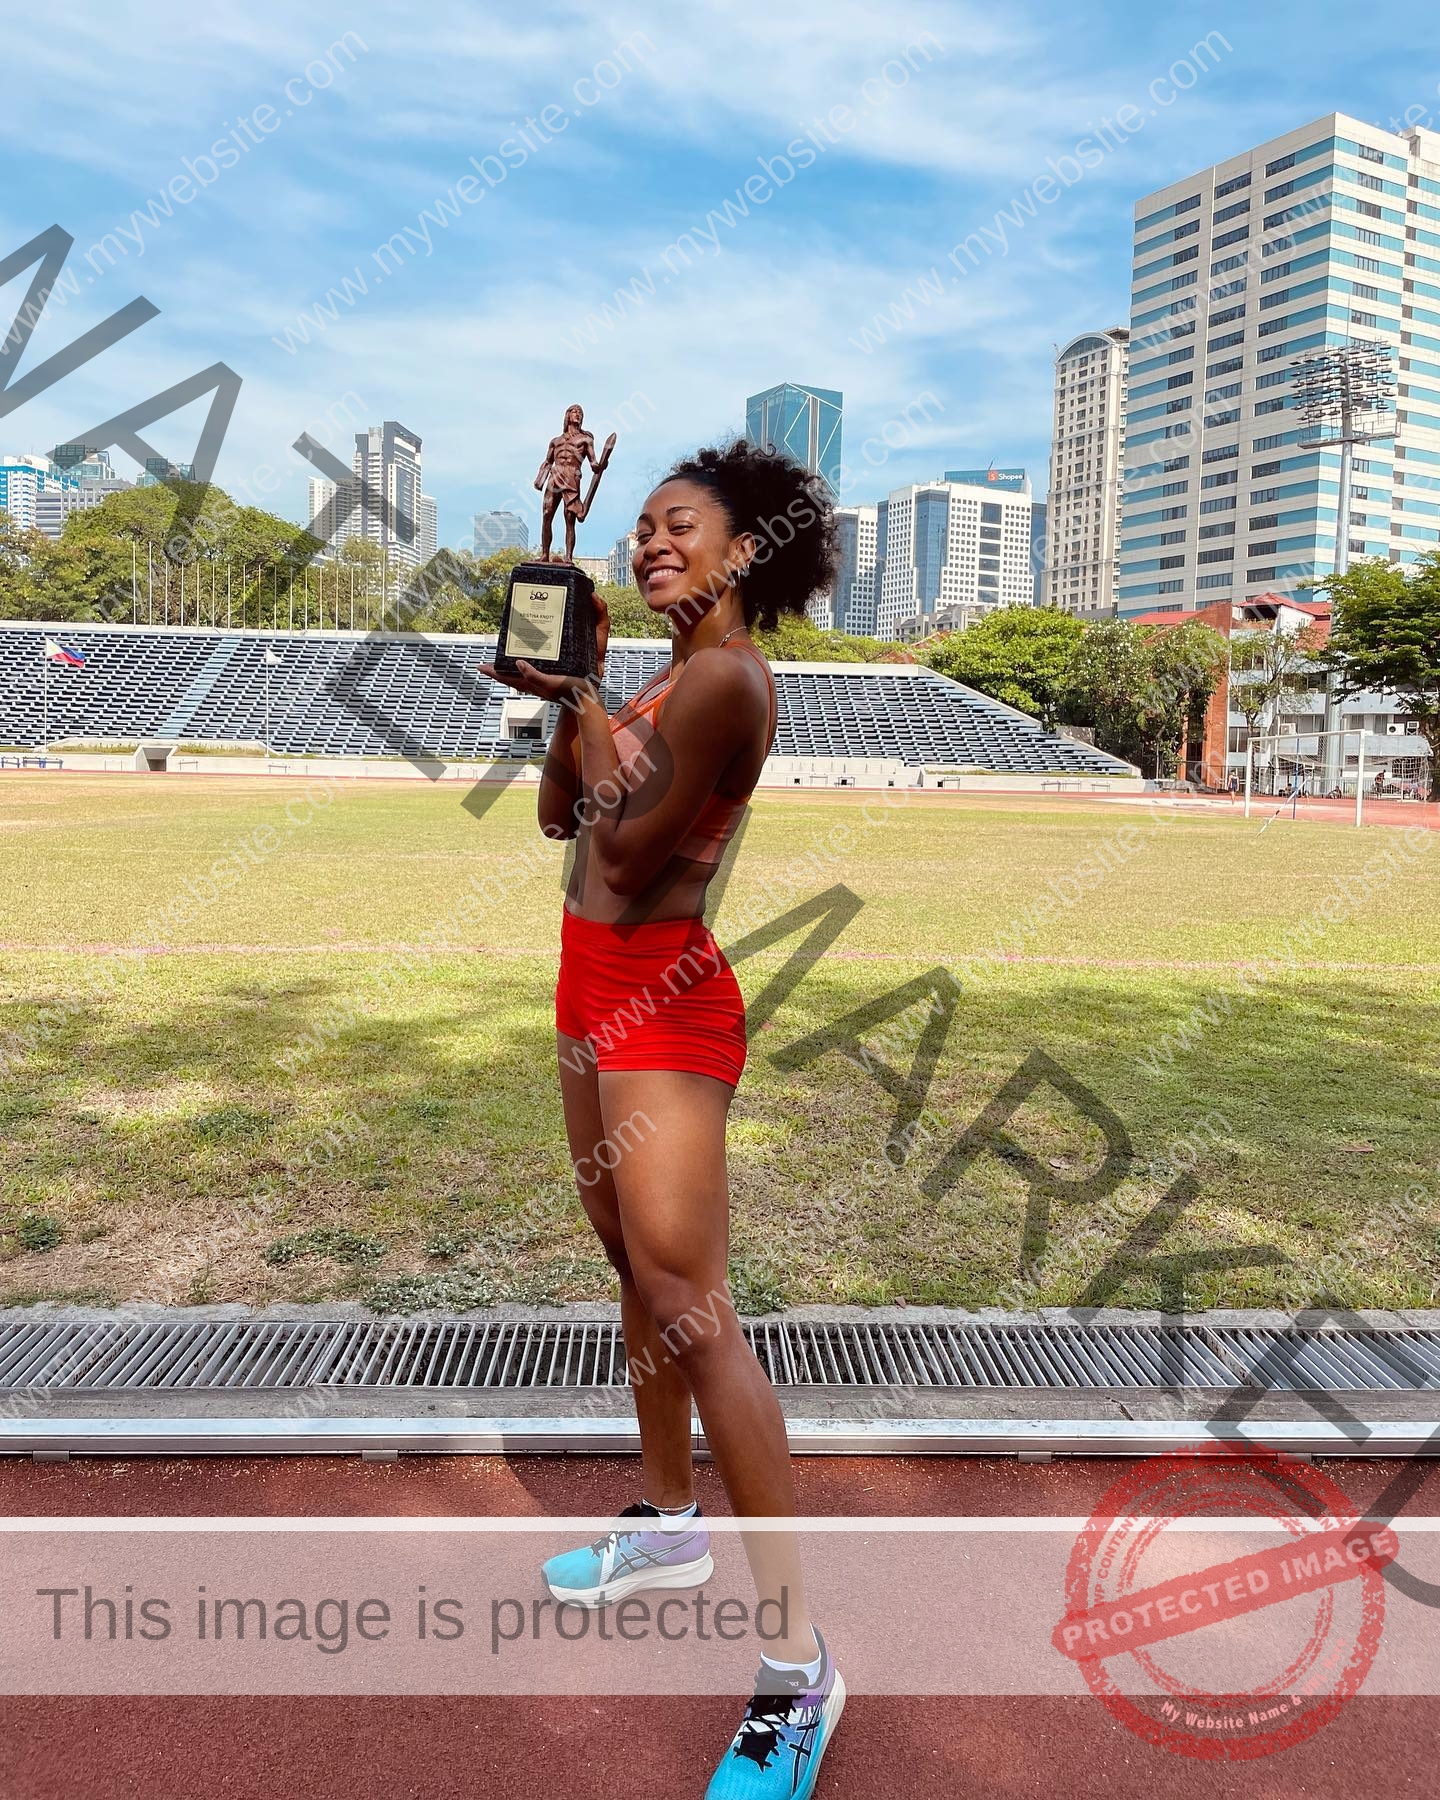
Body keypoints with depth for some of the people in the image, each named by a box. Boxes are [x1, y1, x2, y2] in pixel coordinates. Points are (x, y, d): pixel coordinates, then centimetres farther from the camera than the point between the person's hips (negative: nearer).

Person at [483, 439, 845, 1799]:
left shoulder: (725, 678, -15)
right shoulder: (671, 675, 14)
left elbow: (629, 850, -17)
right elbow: (561, 815, 15)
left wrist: (575, 701, -7)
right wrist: (574, 690, 4)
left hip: (661, 995, -10)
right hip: (600, 988, 10)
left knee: (689, 1310, -10)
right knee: (636, 1274, 18)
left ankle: (794, 1657, 1)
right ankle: (667, 1524, 37)